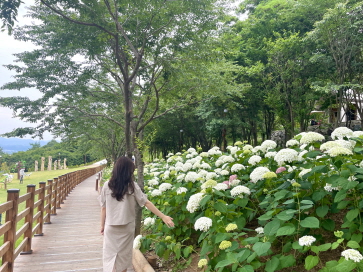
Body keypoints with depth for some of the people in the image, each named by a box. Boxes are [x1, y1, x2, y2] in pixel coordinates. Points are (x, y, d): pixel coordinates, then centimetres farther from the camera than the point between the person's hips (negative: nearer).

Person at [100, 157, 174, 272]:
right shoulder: (132, 186, -10)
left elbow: (103, 208, -2)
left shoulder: (107, 185, -7)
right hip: (127, 227, 0)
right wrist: (163, 217, -6)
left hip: (111, 227, 0)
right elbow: (147, 203, -10)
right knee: (123, 256, 16)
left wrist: (102, 225, 11)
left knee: (110, 255, 10)